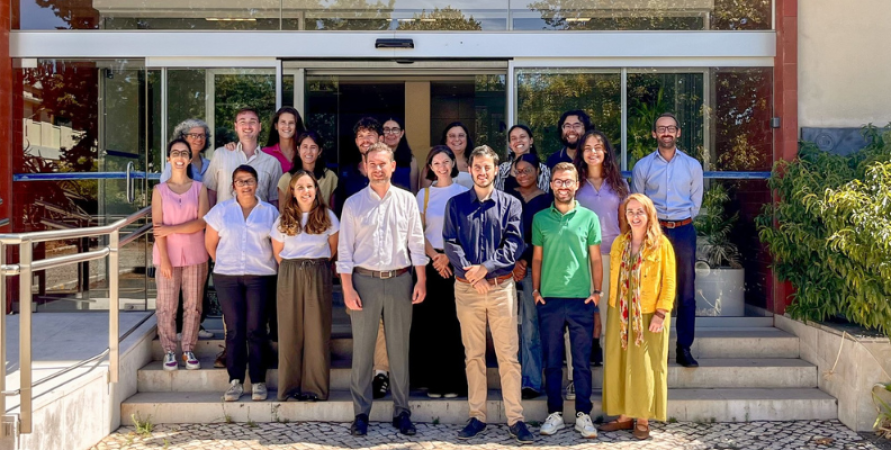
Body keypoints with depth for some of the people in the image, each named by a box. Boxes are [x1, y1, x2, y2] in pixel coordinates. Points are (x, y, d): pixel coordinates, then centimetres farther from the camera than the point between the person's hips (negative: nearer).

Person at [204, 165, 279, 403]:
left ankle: (258, 381, 7)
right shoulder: (221, 210, 8)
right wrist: (226, 264, 11)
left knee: (256, 329, -1)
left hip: (260, 277, -1)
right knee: (234, 329, 1)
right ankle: (235, 381, 8)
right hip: (227, 278, 1)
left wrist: (262, 264, 3)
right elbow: (210, 244, 12)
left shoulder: (270, 212, 7)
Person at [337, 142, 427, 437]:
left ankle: (402, 412, 17)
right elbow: (345, 249, 1)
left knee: (399, 349, 8)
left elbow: (416, 243, 5)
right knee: (362, 349, 4)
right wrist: (347, 288, -6)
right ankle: (361, 413, 13)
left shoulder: (406, 200, 5)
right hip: (365, 280, -1)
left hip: (400, 280, 1)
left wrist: (421, 281, 0)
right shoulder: (353, 203, 2)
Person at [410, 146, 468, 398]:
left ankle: (455, 382, 4)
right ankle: (434, 382, 7)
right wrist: (435, 257, -8)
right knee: (431, 322, 1)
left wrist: (448, 257, -10)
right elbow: (418, 232, 5)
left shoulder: (463, 193, 4)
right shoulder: (424, 194, 11)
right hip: (431, 262, 2)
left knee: (454, 323, -2)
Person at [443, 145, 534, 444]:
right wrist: (469, 270, -15)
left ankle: (515, 419, 4)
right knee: (473, 355, 8)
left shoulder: (510, 204, 5)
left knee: (508, 355, -1)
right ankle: (477, 416, 16)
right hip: (466, 288, 1)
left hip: (501, 287, -1)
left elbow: (514, 244, -5)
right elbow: (451, 243, -1)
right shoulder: (456, 204, 7)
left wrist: (486, 267, -16)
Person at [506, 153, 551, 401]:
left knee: (531, 326, -6)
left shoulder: (546, 200, 6)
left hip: (533, 267, -2)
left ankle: (532, 381, -1)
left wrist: (525, 262, -7)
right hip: (507, 266, 2)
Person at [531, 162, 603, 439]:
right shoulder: (540, 218, 6)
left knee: (582, 361, 4)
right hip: (549, 300, 1)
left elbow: (595, 259, 5)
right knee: (552, 361, 7)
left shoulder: (589, 217, 3)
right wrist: (535, 290, 3)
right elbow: (537, 258, 10)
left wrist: (596, 292, -1)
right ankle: (555, 414, 16)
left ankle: (583, 415, 13)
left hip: (581, 301, -1)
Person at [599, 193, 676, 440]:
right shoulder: (619, 243, 9)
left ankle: (643, 419, 13)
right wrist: (611, 309, 6)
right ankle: (624, 416, 19)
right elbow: (613, 279, 11)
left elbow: (669, 282, -7)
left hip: (649, 315, -4)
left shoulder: (661, 244, -5)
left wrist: (661, 314, -13)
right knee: (619, 363, 8)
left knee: (645, 366, 2)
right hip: (620, 314, 5)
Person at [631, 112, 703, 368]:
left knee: (686, 292, 2)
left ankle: (684, 349, 8)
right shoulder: (642, 166, 4)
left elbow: (696, 202, 11)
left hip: (684, 232, 1)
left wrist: (681, 221, 6)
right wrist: (653, 223, 4)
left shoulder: (692, 165, 8)